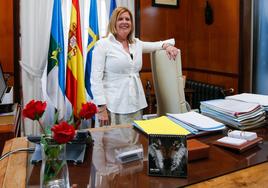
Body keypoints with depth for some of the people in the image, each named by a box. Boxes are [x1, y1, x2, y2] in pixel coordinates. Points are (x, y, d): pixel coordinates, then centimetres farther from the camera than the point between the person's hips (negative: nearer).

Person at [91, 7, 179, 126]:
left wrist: (168, 45, -2)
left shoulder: (137, 44, 12)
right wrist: (101, 108, -15)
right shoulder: (103, 44, -3)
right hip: (113, 106, -5)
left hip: (136, 105, 5)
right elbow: (96, 78, -9)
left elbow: (159, 44, 22)